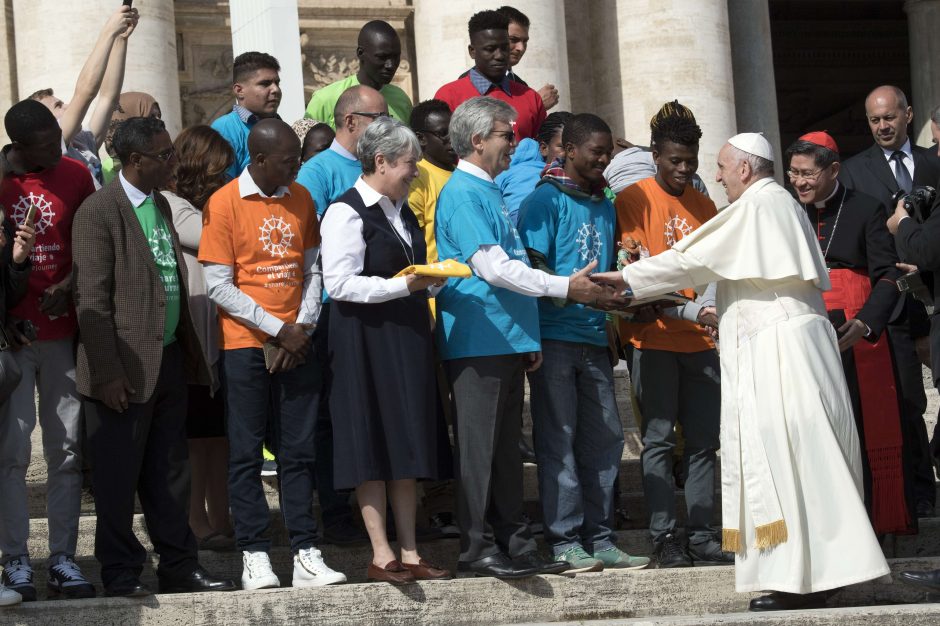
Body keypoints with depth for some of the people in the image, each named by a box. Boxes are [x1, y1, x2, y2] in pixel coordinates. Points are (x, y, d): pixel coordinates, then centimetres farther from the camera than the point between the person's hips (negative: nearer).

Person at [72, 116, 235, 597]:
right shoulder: (99, 211, -12)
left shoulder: (160, 205, 14)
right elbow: (90, 299, -15)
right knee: (118, 478, 2)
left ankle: (179, 566, 21)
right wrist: (107, 373, -19)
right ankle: (120, 574, 11)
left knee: (169, 475, 13)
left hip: (169, 360, 8)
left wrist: (190, 352, 14)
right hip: (125, 368, -8)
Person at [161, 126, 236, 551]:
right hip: (190, 336, -8)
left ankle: (220, 521, 14)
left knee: (219, 433, 9)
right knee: (195, 435, -3)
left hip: (219, 334, 8)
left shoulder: (209, 206, 20)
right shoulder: (169, 206, -9)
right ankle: (199, 525, 2)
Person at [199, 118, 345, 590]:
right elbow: (219, 286, -9)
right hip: (245, 344, -4)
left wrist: (304, 328, -3)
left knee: (298, 451, 3)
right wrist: (278, 329, -10)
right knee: (247, 453, -1)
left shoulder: (300, 198, 9)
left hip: (296, 344, 4)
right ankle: (254, 555, 2)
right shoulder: (224, 203, -7)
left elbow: (312, 269, 12)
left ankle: (306, 554, 3)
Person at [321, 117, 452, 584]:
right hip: (366, 339, -8)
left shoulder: (401, 211, 17)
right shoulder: (346, 212, -11)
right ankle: (381, 555, 1)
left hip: (407, 334, 8)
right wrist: (404, 285, -19)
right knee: (372, 445, -3)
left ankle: (409, 553, 11)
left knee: (408, 443, 8)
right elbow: (340, 283, -18)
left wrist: (433, 278, 7)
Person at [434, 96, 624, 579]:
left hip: (506, 338, 10)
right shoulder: (462, 194, -11)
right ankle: (478, 549, -4)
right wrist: (565, 288, -15)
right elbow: (491, 266, -18)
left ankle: (514, 544, 13)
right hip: (478, 339, -10)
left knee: (505, 448, 10)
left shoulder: (488, 193, 19)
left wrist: (528, 339, 20)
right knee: (479, 447, -6)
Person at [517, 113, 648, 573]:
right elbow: (532, 268, -11)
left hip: (594, 337, 7)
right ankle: (564, 540, -3)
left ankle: (599, 539, 11)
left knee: (605, 437, 5)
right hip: (554, 335, -7)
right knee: (558, 438, -4)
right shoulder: (546, 199, -3)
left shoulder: (604, 207, 19)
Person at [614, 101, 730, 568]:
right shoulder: (633, 200, -2)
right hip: (653, 337, -5)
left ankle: (701, 535, 7)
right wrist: (690, 311, -19)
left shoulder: (704, 206, 15)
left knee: (703, 440, 4)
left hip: (700, 340, 5)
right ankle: (664, 537, -4)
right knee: (659, 438, -5)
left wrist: (710, 309, -9)